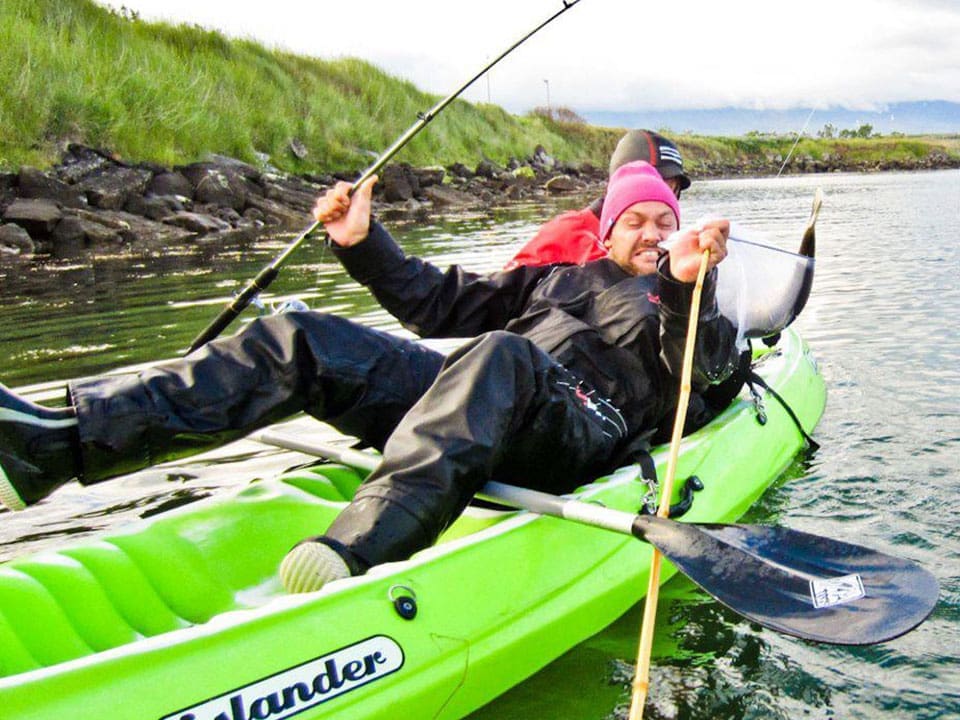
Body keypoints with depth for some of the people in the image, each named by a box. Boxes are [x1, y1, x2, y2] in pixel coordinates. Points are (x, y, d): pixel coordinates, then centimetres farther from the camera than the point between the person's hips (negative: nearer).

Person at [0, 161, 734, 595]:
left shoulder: (683, 302, 23)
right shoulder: (556, 279, 35)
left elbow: (695, 371, -3)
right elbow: (436, 301, 30)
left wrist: (687, 287, -21)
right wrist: (364, 242, 19)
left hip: (581, 429, -5)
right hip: (477, 407, 5)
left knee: (499, 358, -41)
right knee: (299, 340, -11)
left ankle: (351, 555, -60)